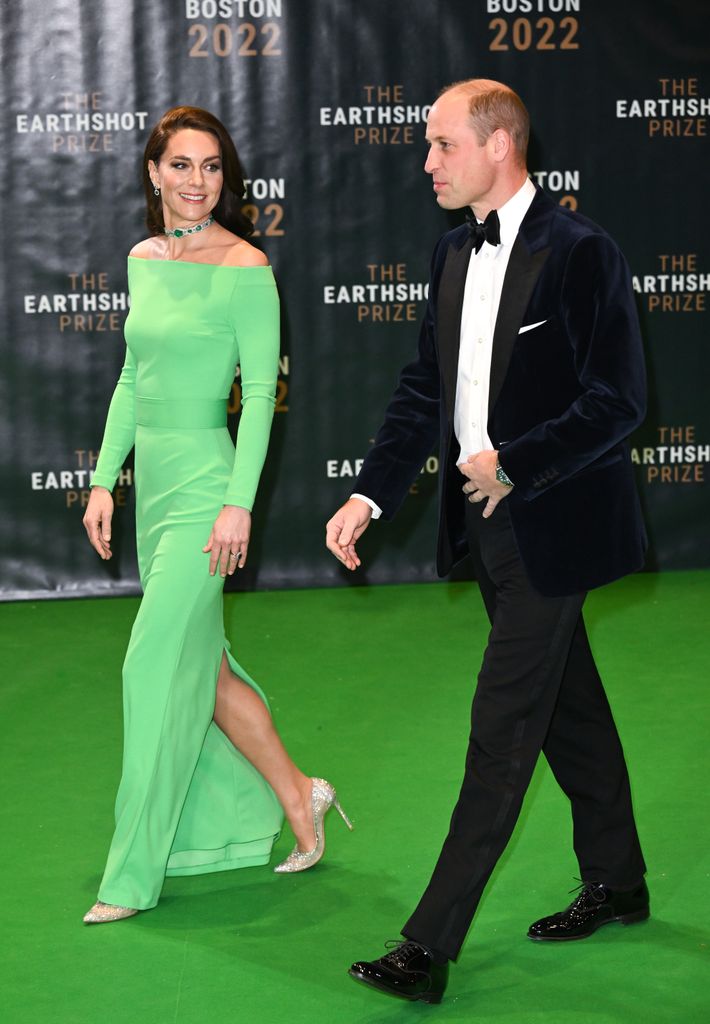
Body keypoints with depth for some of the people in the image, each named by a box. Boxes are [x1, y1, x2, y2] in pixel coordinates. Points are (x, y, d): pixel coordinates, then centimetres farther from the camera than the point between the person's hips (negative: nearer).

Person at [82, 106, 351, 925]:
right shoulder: (144, 260, 10)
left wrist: (239, 502, -17)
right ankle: (294, 795, 30)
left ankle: (134, 873, 2)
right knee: (199, 665, 13)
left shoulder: (244, 268, -10)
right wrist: (103, 481, 12)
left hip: (204, 481, -7)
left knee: (157, 668, -6)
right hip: (153, 480, 7)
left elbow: (261, 390, -12)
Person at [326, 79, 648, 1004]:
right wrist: (370, 496, 1)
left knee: (502, 732, -7)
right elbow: (425, 388, 12)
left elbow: (618, 399, -17)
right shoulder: (456, 253, 10)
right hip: (489, 524, 8)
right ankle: (617, 884, 34)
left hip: (551, 528, -8)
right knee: (568, 706, 19)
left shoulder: (579, 252, -15)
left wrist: (515, 466, -23)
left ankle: (430, 947, -8)